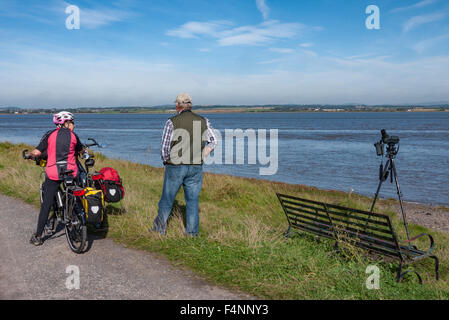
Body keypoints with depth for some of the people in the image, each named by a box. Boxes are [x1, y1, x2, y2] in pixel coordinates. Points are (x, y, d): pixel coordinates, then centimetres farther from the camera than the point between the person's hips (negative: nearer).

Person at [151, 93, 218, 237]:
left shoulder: (172, 122, -8)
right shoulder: (203, 121, 2)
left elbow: (164, 147, -7)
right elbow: (213, 141, 9)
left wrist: (166, 161, 10)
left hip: (175, 167, -2)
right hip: (196, 168, 2)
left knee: (167, 198, 13)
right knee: (193, 201, 9)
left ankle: (160, 228, 27)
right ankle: (192, 234, 13)